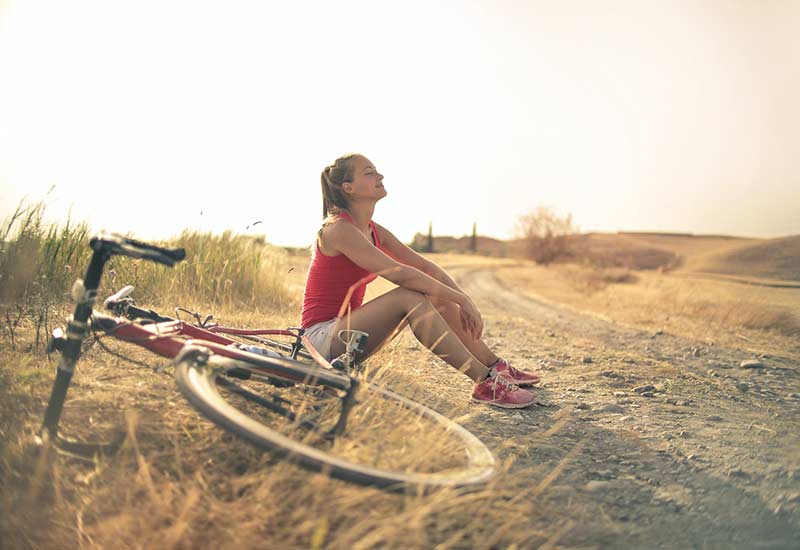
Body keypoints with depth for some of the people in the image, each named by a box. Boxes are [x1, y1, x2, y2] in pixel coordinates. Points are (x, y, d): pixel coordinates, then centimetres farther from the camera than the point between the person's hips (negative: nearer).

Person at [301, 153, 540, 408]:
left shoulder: (374, 231, 9)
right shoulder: (338, 229, -19)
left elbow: (425, 266, 5)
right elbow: (400, 274, -27)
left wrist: (465, 300, -8)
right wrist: (461, 299, -24)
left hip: (346, 326, 9)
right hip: (322, 336, -9)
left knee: (437, 296, -2)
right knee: (409, 296, -29)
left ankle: (495, 366, 3)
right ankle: (484, 383, -29)